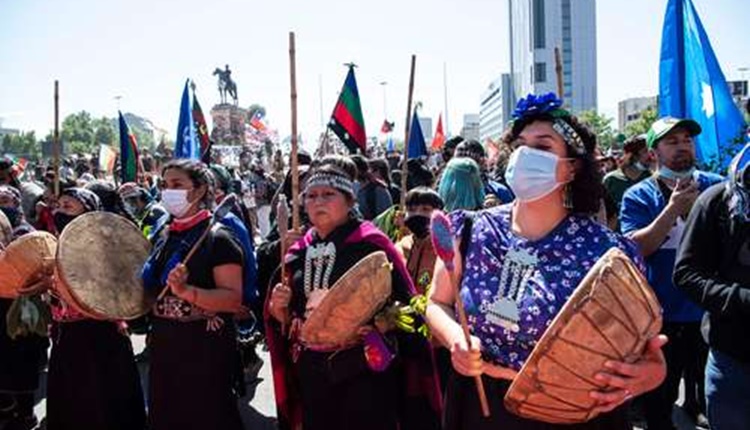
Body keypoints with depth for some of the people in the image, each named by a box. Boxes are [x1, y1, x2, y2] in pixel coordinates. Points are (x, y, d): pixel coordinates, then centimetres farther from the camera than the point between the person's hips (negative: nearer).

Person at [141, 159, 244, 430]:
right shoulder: (162, 235, 9)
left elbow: (234, 299, -23)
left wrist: (186, 291, -34)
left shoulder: (218, 238, -14)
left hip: (204, 349, -7)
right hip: (164, 346, 8)